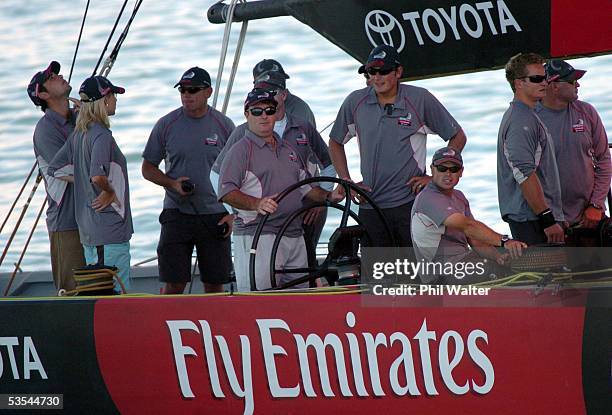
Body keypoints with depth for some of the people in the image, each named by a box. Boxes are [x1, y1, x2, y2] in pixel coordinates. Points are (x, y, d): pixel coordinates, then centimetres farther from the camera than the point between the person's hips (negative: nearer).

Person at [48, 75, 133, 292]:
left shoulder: (78, 134, 11)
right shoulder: (102, 135, -16)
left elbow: (54, 168, 16)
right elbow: (97, 176, -29)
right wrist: (110, 191, -11)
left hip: (87, 230, 10)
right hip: (109, 227, -10)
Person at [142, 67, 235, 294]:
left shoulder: (224, 126, 3)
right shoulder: (166, 125, 2)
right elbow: (148, 168, 10)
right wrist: (172, 183, -10)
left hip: (215, 216, 1)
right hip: (177, 213, -1)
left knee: (215, 284, 4)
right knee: (173, 284, -5)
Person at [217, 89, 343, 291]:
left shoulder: (289, 149, 23)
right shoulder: (240, 150, -1)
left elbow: (306, 186, 30)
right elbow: (227, 192, -13)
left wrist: (329, 196, 11)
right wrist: (256, 204, -27)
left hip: (294, 235, 7)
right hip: (257, 235, -7)